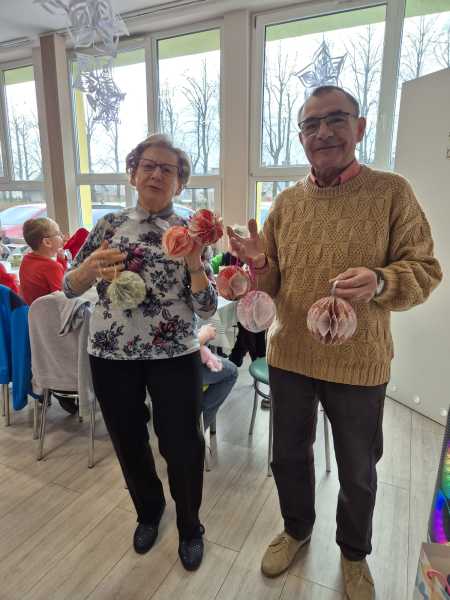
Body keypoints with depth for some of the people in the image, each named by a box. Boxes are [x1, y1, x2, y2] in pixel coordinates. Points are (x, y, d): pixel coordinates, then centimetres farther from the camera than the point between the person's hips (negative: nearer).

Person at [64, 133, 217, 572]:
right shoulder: (110, 224, 4)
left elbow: (207, 309, -5)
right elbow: (69, 287, 5)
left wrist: (195, 264, -21)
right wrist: (92, 267, -16)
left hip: (175, 357, -2)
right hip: (110, 355, 2)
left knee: (182, 446, 6)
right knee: (128, 443, 17)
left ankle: (190, 527, 36)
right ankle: (148, 511, 48)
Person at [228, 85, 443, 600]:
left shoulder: (391, 191, -7)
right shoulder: (286, 203, 3)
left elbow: (424, 270, -7)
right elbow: (274, 284, 7)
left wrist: (380, 282, -28)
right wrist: (260, 265, -16)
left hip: (358, 364, -2)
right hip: (289, 358, 3)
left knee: (357, 471, 18)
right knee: (289, 455, 20)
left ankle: (354, 552, 48)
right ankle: (296, 529, 50)